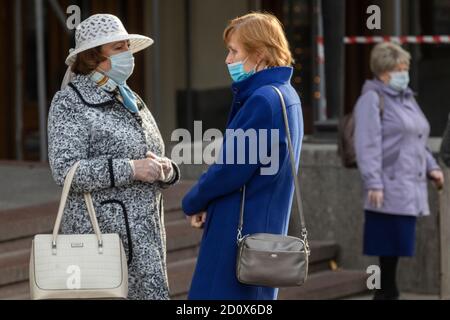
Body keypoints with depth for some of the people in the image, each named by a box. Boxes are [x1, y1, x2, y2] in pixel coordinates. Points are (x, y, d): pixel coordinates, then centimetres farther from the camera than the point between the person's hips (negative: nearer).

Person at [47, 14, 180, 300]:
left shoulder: (131, 101, 18)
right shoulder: (70, 103, -5)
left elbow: (155, 162, 24)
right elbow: (65, 169, -17)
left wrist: (166, 171, -1)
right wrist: (131, 169, -20)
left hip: (145, 234, 7)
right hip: (102, 232, -7)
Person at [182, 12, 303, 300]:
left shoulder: (263, 101, -18)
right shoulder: (285, 95, 12)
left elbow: (231, 169, -19)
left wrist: (193, 203, -1)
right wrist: (209, 204, 6)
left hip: (241, 230, -10)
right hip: (265, 227, 10)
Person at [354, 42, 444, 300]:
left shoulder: (407, 98, 21)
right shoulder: (373, 99, -6)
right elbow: (368, 144, -14)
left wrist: (431, 167, 14)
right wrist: (373, 183, -20)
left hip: (411, 186, 8)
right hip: (390, 187, -8)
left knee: (398, 244, 8)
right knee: (390, 244, -7)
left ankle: (387, 292, 14)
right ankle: (388, 292, -1)